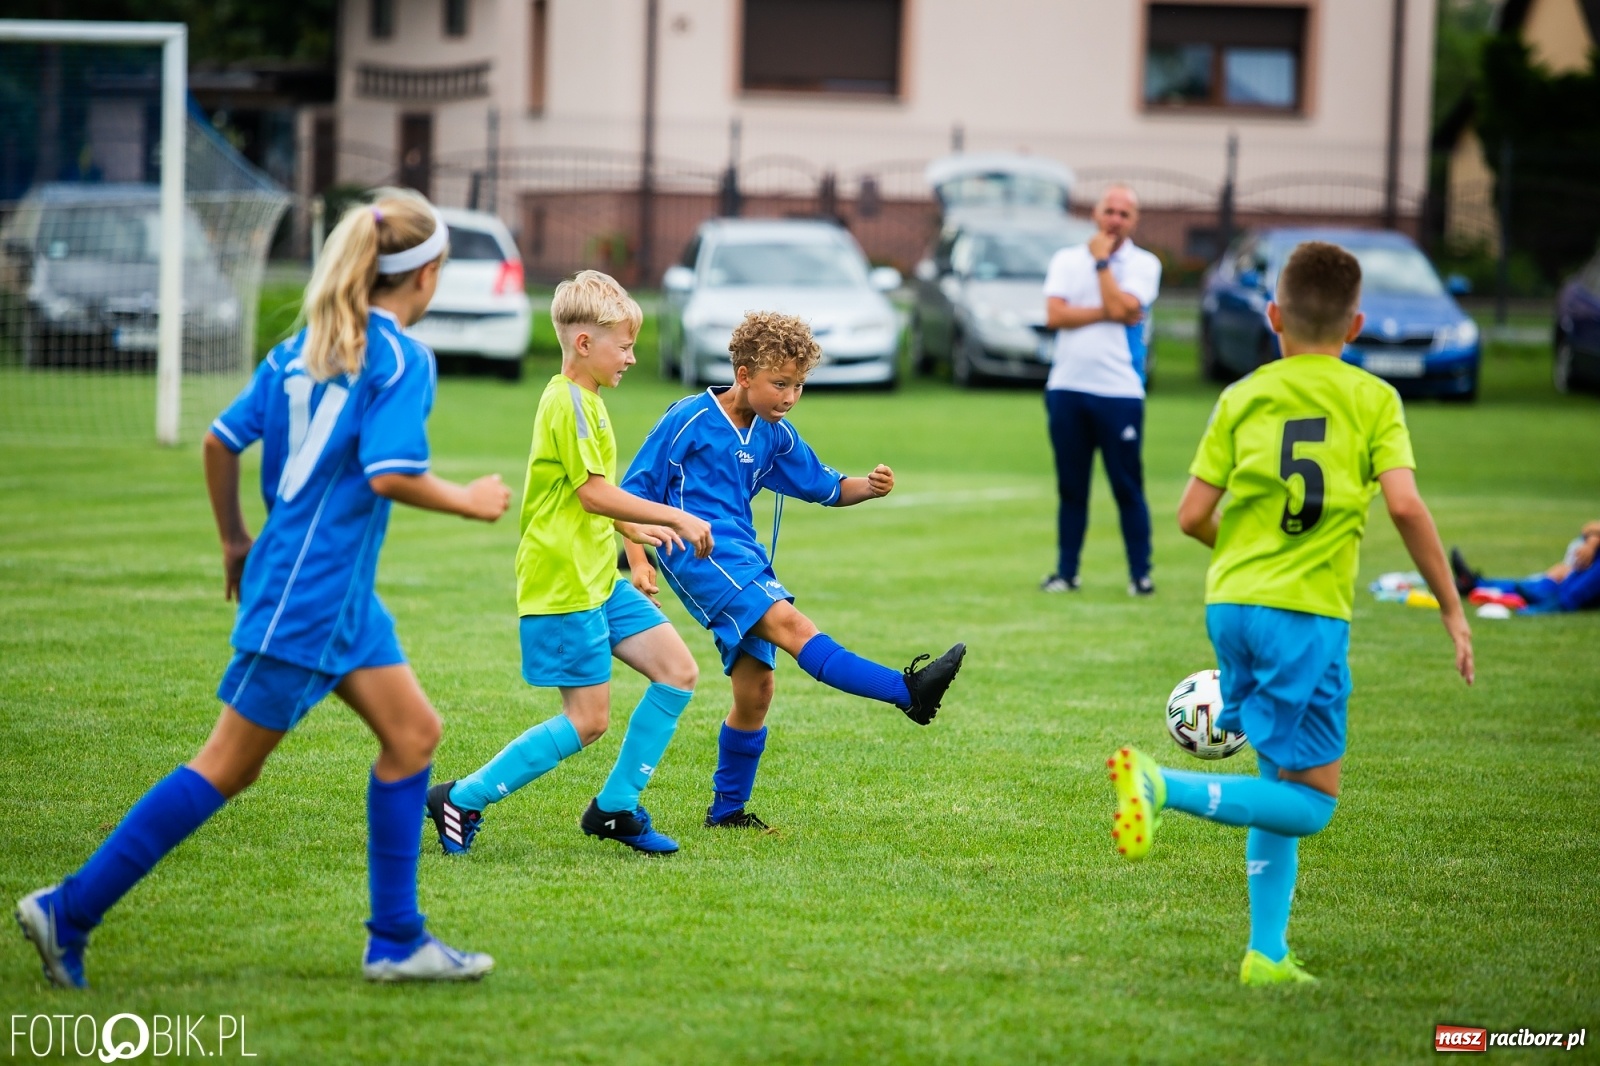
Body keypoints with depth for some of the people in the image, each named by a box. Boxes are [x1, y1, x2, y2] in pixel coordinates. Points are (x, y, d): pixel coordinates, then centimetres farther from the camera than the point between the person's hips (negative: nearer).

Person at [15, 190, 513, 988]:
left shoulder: (302, 348, 11)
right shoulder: (403, 359, -13)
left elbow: (220, 442, 11)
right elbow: (390, 474, -23)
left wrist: (235, 543, 21)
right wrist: (467, 502, -7)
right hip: (306, 597, -9)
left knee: (412, 732, 11)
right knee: (228, 766, -4)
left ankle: (397, 941, 12)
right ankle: (67, 912, -1)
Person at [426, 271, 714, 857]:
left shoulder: (584, 400, 16)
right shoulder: (570, 402, -16)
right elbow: (594, 492, -21)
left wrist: (633, 528, 17)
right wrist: (677, 518, -16)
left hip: (598, 578, 10)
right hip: (563, 584, -10)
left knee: (678, 672, 5)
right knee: (588, 719, -7)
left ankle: (615, 807, 12)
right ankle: (461, 800, 1)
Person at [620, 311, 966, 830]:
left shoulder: (775, 435, 12)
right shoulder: (690, 419, -6)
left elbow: (825, 487, 22)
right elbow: (634, 491, -4)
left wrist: (869, 487, 0)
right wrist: (639, 563, -13)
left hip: (744, 560, 8)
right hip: (698, 551, -8)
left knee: (756, 685, 4)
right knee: (788, 623, -25)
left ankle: (728, 810, 18)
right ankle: (908, 691, -39)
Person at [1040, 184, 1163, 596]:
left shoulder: (1144, 264, 2)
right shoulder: (1066, 260, 9)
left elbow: (1123, 308, -15)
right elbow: (1054, 315, -4)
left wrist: (1102, 261, -6)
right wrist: (1108, 313, -11)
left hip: (1119, 392, -3)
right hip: (1067, 388, 3)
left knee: (1128, 487, -1)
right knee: (1070, 487, 8)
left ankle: (1140, 573, 4)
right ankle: (1066, 572, 14)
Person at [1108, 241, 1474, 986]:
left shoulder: (1242, 397, 9)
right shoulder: (1372, 399, 1)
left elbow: (1192, 516, 5)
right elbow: (1404, 505, -12)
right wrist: (1452, 608, -4)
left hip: (1231, 602, 5)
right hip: (1308, 612, -5)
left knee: (1284, 781, 16)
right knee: (1311, 799, -1)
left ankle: (1267, 953, 11)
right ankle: (1165, 787, -22)